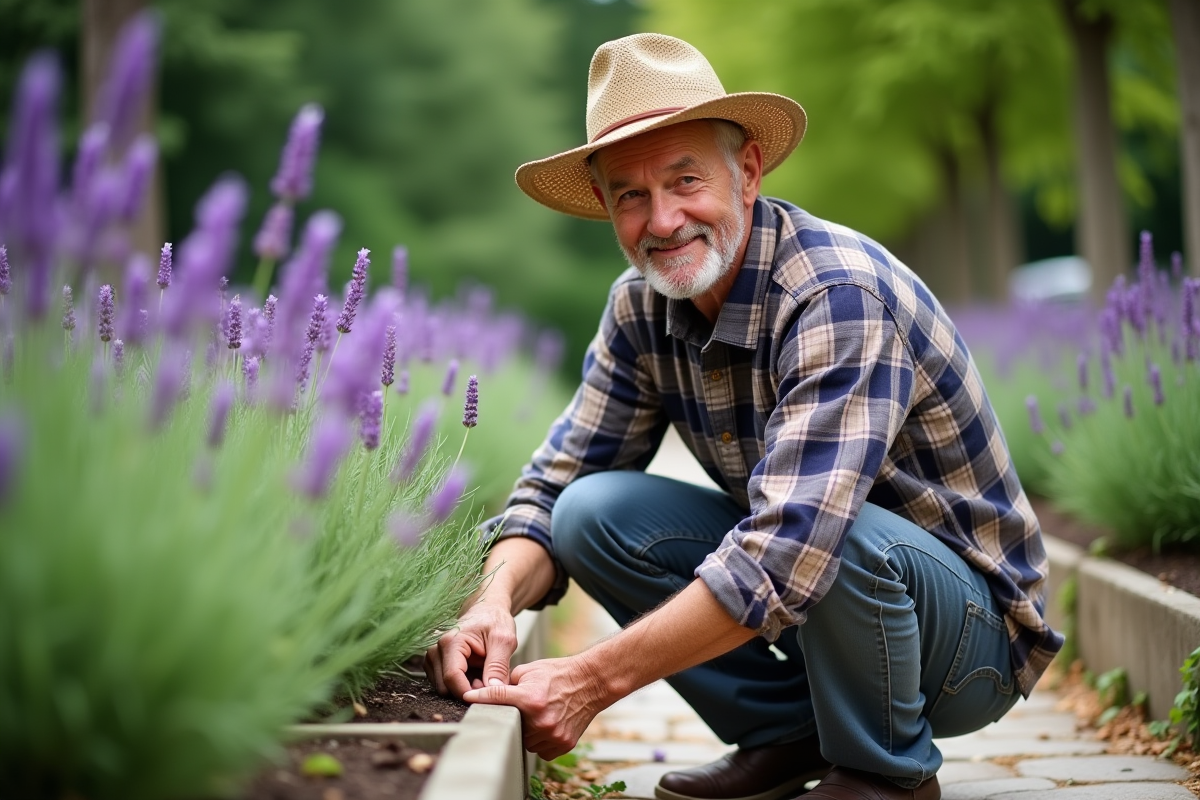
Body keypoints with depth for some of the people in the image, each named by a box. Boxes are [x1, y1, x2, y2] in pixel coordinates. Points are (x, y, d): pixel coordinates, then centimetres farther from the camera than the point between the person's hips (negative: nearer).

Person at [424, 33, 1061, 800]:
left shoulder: (839, 295, -28)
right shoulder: (642, 307, -5)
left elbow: (791, 551, -37)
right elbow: (555, 484, -3)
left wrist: (595, 680, -37)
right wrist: (495, 604, -25)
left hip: (969, 625, -6)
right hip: (794, 587, 6)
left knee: (838, 532, -37)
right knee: (594, 510, -12)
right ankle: (787, 734, 3)